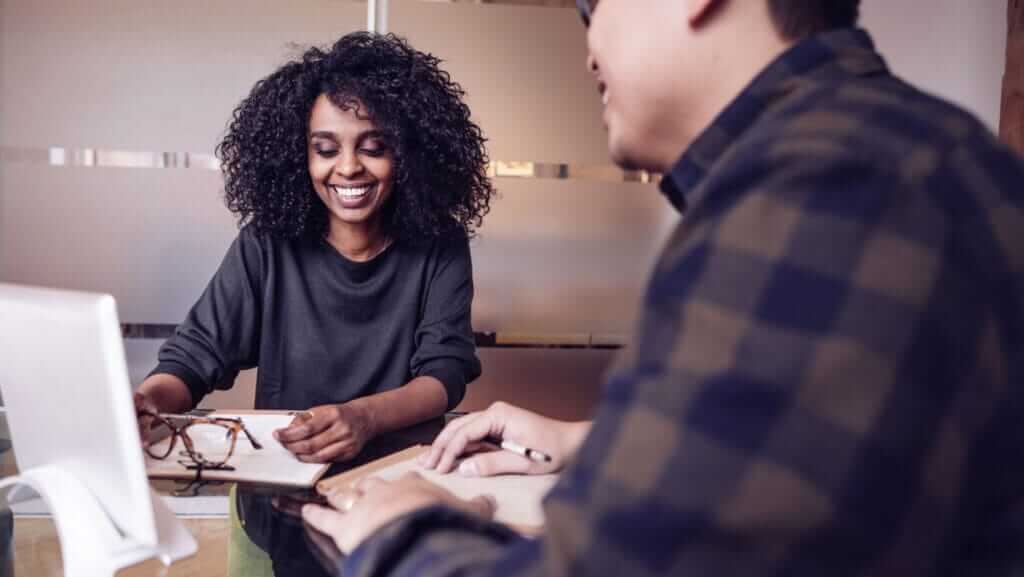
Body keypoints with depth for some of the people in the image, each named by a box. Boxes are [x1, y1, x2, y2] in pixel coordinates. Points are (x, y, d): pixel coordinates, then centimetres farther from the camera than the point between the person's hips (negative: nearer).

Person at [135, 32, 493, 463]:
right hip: (278, 458, 0)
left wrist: (363, 417, -32)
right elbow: (196, 353, -4)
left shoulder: (440, 246, -5)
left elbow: (446, 369, -12)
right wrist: (144, 403, -27)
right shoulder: (266, 243, -4)